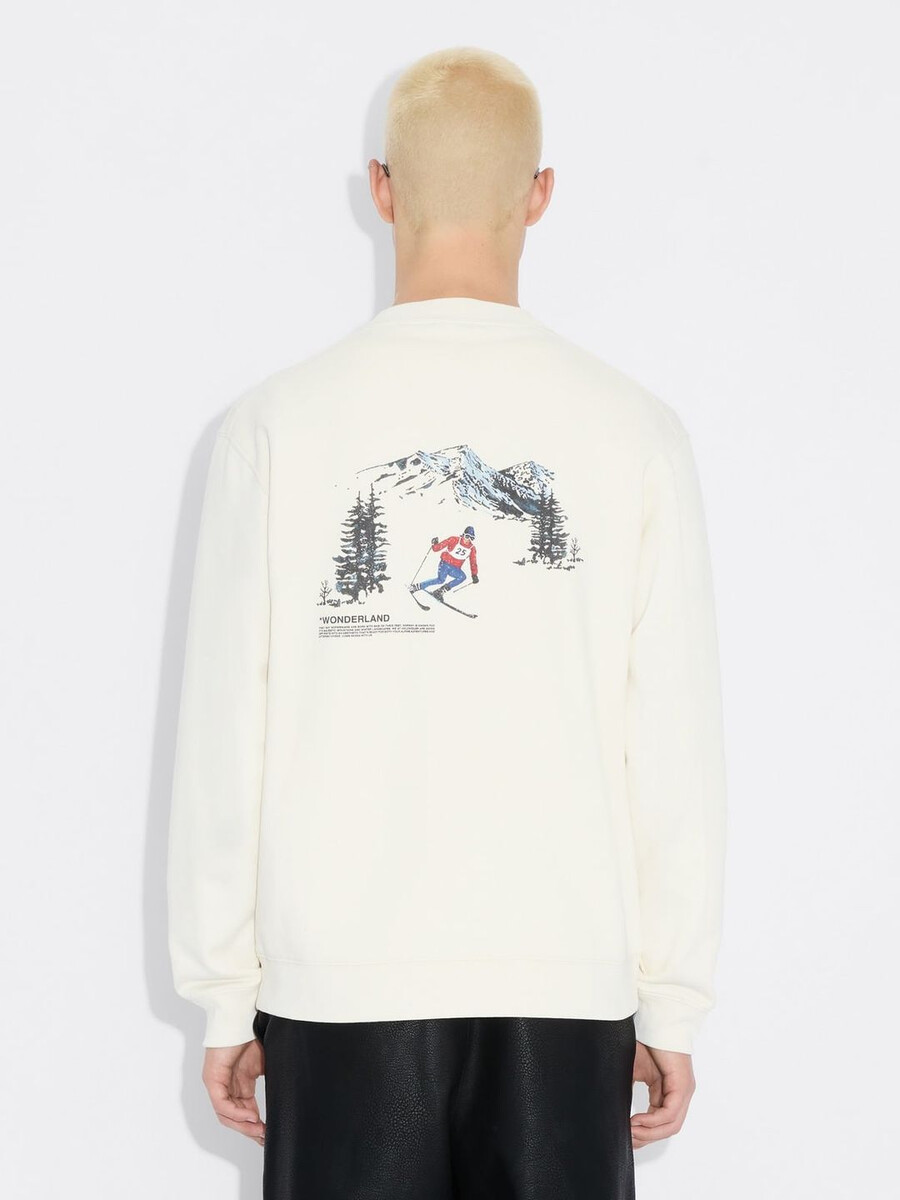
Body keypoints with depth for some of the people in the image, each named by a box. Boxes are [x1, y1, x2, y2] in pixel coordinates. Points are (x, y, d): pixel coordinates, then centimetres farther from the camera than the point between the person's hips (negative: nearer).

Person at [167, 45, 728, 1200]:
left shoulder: (276, 422, -3)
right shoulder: (632, 427, -2)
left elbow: (223, 732, -2)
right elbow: (678, 745, -2)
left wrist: (224, 995, 7)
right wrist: (675, 1003, 7)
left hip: (343, 978, 0)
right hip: (567, 976, 1)